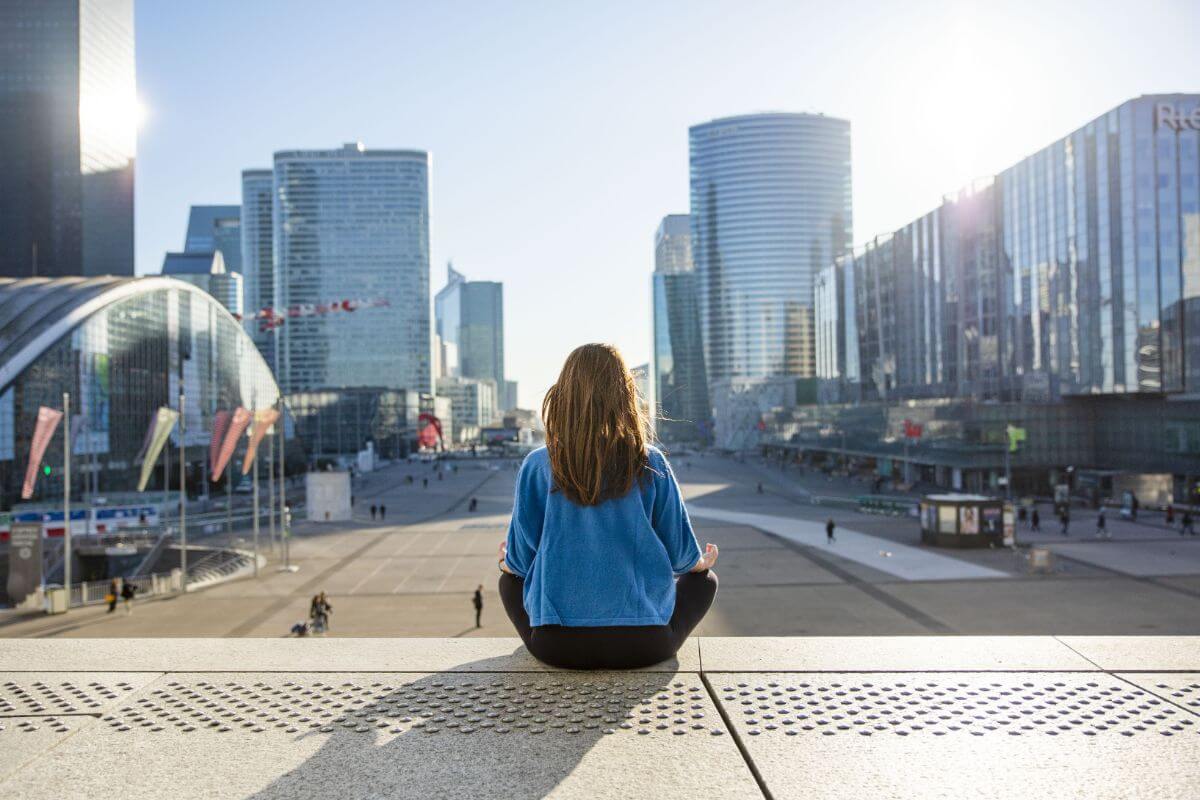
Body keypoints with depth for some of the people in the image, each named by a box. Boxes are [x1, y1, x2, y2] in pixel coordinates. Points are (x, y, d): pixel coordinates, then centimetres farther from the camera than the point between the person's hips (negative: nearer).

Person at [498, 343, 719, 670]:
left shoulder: (537, 466, -6)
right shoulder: (650, 464, -6)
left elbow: (520, 561, 1)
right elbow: (681, 553, 1)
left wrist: (506, 561, 26)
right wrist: (702, 561, 26)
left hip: (556, 645, 1)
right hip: (642, 645, -1)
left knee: (510, 580, 32)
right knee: (704, 579, 27)